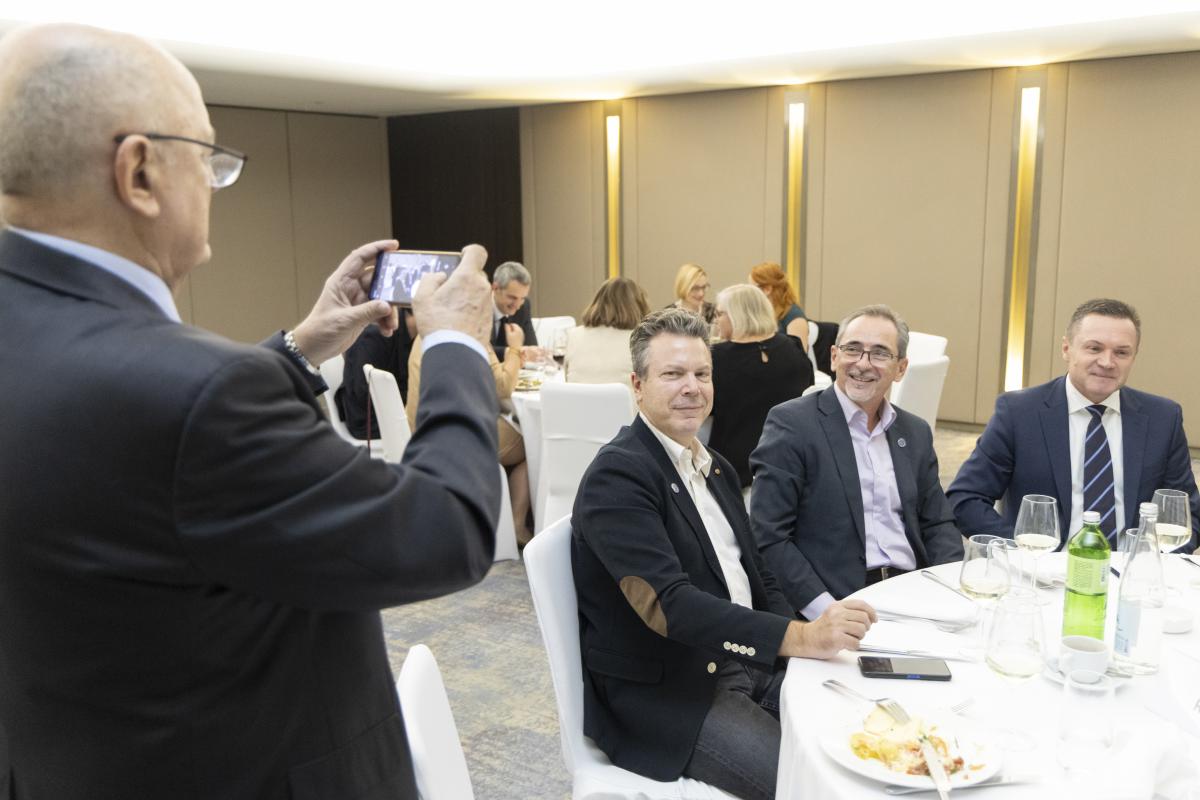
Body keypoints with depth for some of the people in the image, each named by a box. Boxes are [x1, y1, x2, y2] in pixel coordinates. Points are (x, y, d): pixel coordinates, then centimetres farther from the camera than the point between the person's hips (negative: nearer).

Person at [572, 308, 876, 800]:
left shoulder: (717, 469, 11)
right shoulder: (616, 476, -17)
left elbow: (755, 576, 14)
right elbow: (671, 605, -26)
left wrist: (814, 632, -6)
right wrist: (801, 638, -33)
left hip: (748, 665, 8)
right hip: (664, 695, -8)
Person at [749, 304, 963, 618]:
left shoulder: (916, 432, 15)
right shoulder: (790, 424, -5)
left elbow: (937, 523, 18)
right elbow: (768, 537, -10)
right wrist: (827, 613, -19)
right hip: (837, 606, -5)